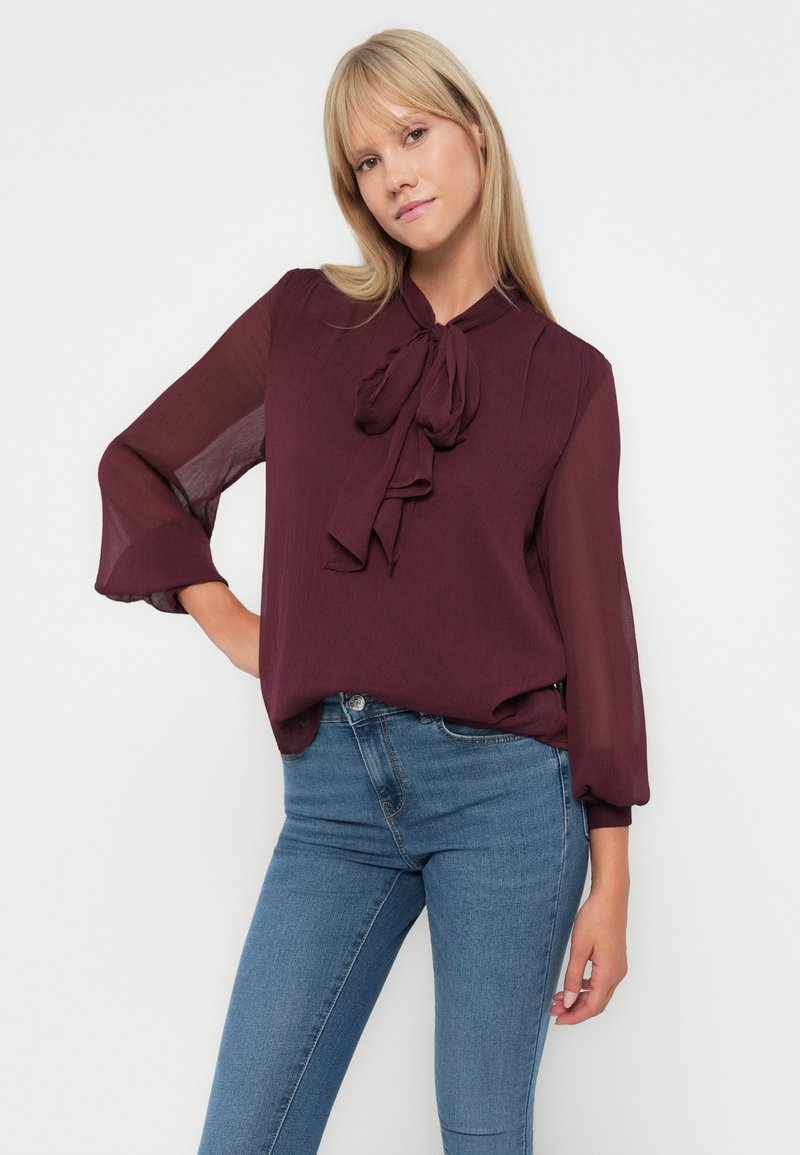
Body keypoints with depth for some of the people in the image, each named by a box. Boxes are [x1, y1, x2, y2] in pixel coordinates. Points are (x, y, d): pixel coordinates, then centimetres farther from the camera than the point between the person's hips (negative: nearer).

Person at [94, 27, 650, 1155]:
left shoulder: (567, 376, 4)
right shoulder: (304, 320, 8)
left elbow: (592, 610, 1)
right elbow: (140, 466, 18)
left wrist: (611, 876, -1)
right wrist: (230, 624, 6)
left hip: (506, 787, -1)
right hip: (334, 797, 2)